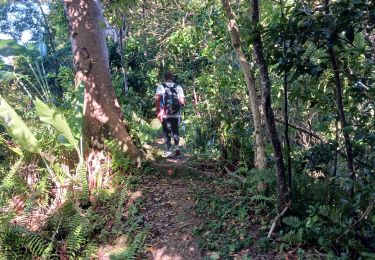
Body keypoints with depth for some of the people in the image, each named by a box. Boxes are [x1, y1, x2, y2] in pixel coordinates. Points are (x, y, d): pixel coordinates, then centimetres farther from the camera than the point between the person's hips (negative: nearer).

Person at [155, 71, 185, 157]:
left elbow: (157, 99, -14)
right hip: (176, 114, 2)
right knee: (175, 131, 17)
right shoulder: (178, 87, 3)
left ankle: (169, 150, 7)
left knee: (167, 132, 8)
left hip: (165, 114, -2)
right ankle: (177, 146, 3)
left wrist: (158, 110, -8)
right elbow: (182, 101, -4)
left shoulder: (161, 87, -1)